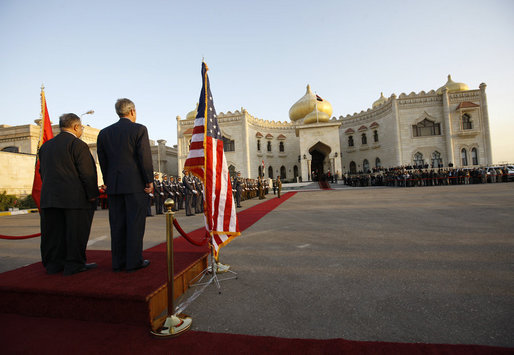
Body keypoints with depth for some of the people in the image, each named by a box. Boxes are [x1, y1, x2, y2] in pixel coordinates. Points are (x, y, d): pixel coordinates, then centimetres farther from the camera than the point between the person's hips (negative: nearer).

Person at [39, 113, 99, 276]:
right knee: (75, 231, 1)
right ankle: (74, 264, 8)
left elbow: (42, 171, 17)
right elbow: (87, 173, -15)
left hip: (49, 197, 8)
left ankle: (53, 263, 23)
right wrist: (92, 194, -9)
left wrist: (50, 191, 21)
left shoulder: (46, 146, 15)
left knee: (54, 231, 13)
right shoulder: (78, 145, -10)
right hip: (74, 198, -7)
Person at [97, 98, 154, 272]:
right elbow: (145, 157, -11)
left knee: (117, 224, 10)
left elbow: (103, 161, 11)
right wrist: (149, 181, -5)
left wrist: (108, 183, 17)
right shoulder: (139, 129, -4)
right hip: (135, 185, -5)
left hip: (114, 185, 5)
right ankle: (134, 261, 6)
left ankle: (118, 262, 18)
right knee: (135, 223, 1)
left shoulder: (104, 133, 11)